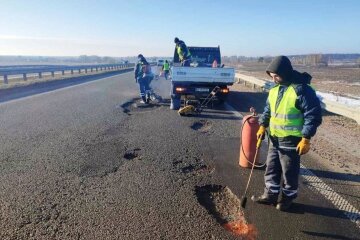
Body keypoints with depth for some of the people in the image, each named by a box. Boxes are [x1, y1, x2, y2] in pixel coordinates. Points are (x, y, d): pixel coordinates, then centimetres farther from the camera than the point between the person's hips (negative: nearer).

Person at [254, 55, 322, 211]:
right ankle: (270, 194, 31)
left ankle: (288, 197, 28)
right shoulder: (275, 89, 5)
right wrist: (263, 125, 5)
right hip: (274, 138, 7)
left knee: (289, 171, 9)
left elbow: (313, 115, -18)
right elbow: (268, 109, 17)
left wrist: (306, 138, -19)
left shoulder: (301, 89, -19)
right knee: (271, 168, 16)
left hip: (291, 140, -7)